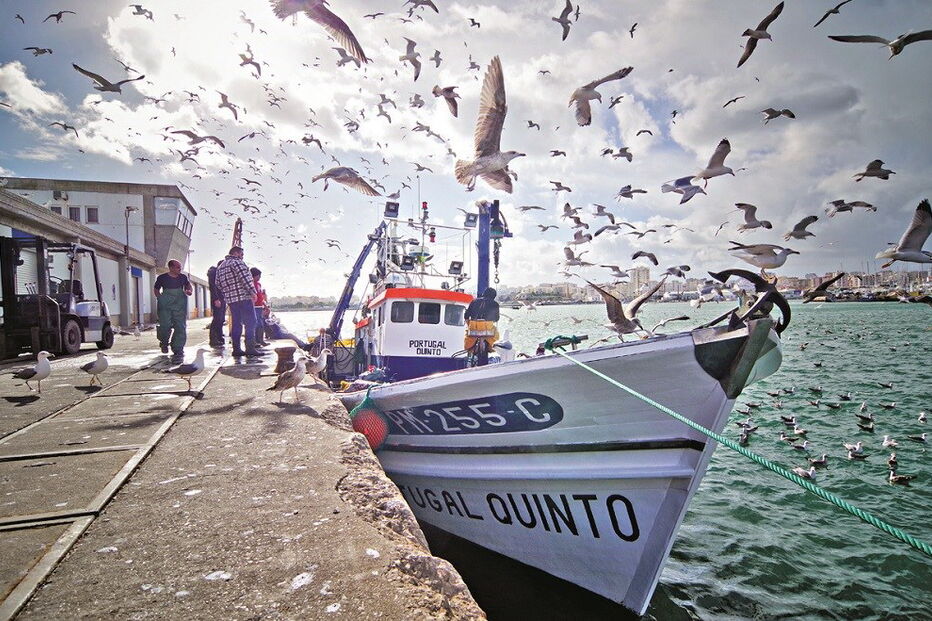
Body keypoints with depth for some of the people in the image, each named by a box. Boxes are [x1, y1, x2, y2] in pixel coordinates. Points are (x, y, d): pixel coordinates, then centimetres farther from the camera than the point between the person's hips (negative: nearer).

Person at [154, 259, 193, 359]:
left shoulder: (183, 277, 8)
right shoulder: (162, 277, 2)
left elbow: (188, 285, 25)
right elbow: (156, 289, 17)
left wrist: (190, 291, 4)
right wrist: (159, 297, 3)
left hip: (180, 305, 2)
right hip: (165, 306, -2)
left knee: (181, 326, -3)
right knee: (165, 325, -9)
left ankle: (178, 349, 5)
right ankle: (164, 343, 24)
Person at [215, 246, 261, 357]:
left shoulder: (220, 266, 21)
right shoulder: (237, 261, -5)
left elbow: (218, 283, 20)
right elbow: (244, 277, -17)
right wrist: (252, 291, -17)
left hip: (230, 299, 8)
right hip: (243, 297, -8)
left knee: (236, 323, 11)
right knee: (250, 322, -6)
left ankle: (236, 348, 10)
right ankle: (250, 348, -11)